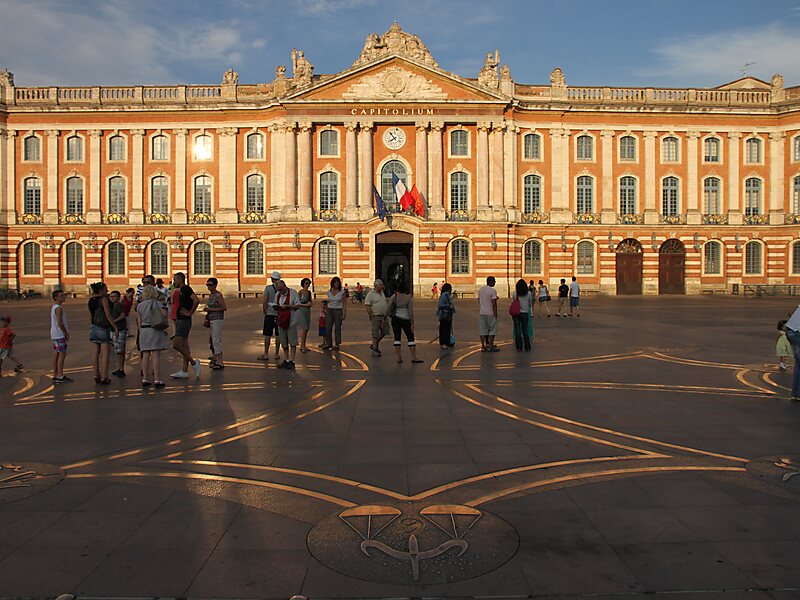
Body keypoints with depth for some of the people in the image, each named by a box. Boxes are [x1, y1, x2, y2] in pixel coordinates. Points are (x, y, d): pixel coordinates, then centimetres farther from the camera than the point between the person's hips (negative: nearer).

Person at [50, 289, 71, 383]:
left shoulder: (52, 307, 14)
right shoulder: (59, 308, -16)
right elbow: (60, 323, -22)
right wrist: (66, 333, -13)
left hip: (54, 334, 10)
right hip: (60, 334, -10)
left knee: (57, 354, 12)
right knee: (62, 354, -7)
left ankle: (55, 375, 16)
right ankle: (60, 376, -7)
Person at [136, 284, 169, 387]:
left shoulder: (139, 305, 7)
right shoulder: (158, 303, -3)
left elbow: (139, 321, 9)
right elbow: (164, 316, -8)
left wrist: (141, 332, 15)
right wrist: (165, 326, 6)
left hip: (144, 331, 4)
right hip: (156, 331, -4)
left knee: (145, 355, 7)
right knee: (156, 355, -5)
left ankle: (145, 379, 8)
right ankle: (157, 379, -6)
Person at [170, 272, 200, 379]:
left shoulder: (186, 289, -13)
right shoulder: (181, 290, 17)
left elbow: (196, 300, -28)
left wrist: (190, 313, -19)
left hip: (184, 321, -10)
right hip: (179, 320, 10)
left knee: (176, 344, -12)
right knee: (184, 345, 9)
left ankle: (194, 363, -3)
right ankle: (184, 371, 11)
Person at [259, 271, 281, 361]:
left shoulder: (268, 287, -7)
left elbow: (264, 302, -10)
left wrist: (264, 312, 2)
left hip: (270, 314, -3)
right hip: (280, 314, 3)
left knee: (267, 335, 2)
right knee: (278, 335, 8)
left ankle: (266, 354, 4)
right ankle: (277, 354, 12)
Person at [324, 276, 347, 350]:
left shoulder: (342, 291, -3)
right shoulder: (329, 291, 7)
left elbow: (344, 303, -3)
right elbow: (328, 301, 14)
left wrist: (344, 313, -10)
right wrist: (326, 311, 10)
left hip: (338, 310, -3)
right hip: (329, 310, 3)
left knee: (337, 328, 0)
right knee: (328, 328, 1)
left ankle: (337, 344, 10)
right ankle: (328, 344, 12)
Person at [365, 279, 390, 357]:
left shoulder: (382, 293, 13)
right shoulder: (370, 294, -11)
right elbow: (368, 307, -14)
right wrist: (372, 317, -15)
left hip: (384, 316, 7)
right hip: (375, 316, -7)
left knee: (384, 332, 10)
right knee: (375, 333, -3)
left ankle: (374, 345, 25)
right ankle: (375, 350, 5)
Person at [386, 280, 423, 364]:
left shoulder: (394, 297, -3)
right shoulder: (409, 297, -9)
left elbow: (388, 310, -2)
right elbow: (411, 311, -10)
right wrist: (412, 323, -6)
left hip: (395, 319, 2)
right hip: (405, 319, -2)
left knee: (397, 338, 7)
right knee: (410, 338, 5)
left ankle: (399, 357, 5)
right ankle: (413, 357, 3)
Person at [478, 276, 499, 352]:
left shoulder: (480, 290, 9)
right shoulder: (493, 291, -13)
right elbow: (494, 304, -15)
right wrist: (495, 314, -10)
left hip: (482, 313, 7)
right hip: (490, 313, -7)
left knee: (483, 330, 9)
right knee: (492, 330, 3)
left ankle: (483, 346, 11)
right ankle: (491, 347, 4)